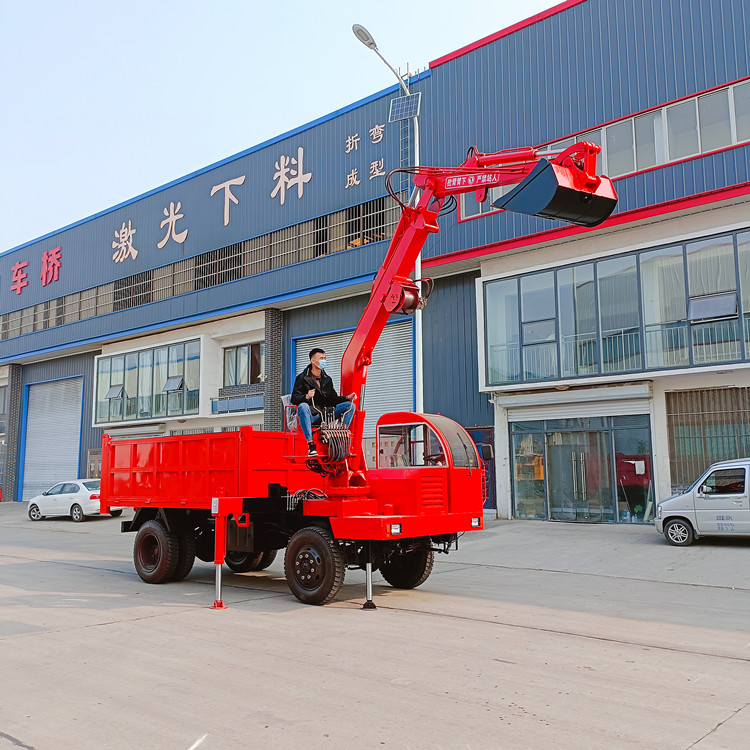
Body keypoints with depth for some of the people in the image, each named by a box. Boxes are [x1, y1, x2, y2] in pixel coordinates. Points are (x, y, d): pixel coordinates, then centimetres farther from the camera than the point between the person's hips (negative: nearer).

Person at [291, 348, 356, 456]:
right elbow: (294, 399, -4)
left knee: (350, 406, -10)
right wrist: (306, 397, -24)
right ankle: (310, 444, -38)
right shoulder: (302, 378, 5)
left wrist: (347, 398, 3)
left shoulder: (327, 379, 22)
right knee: (303, 406, -38)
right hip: (311, 415, -5)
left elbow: (333, 399, 20)